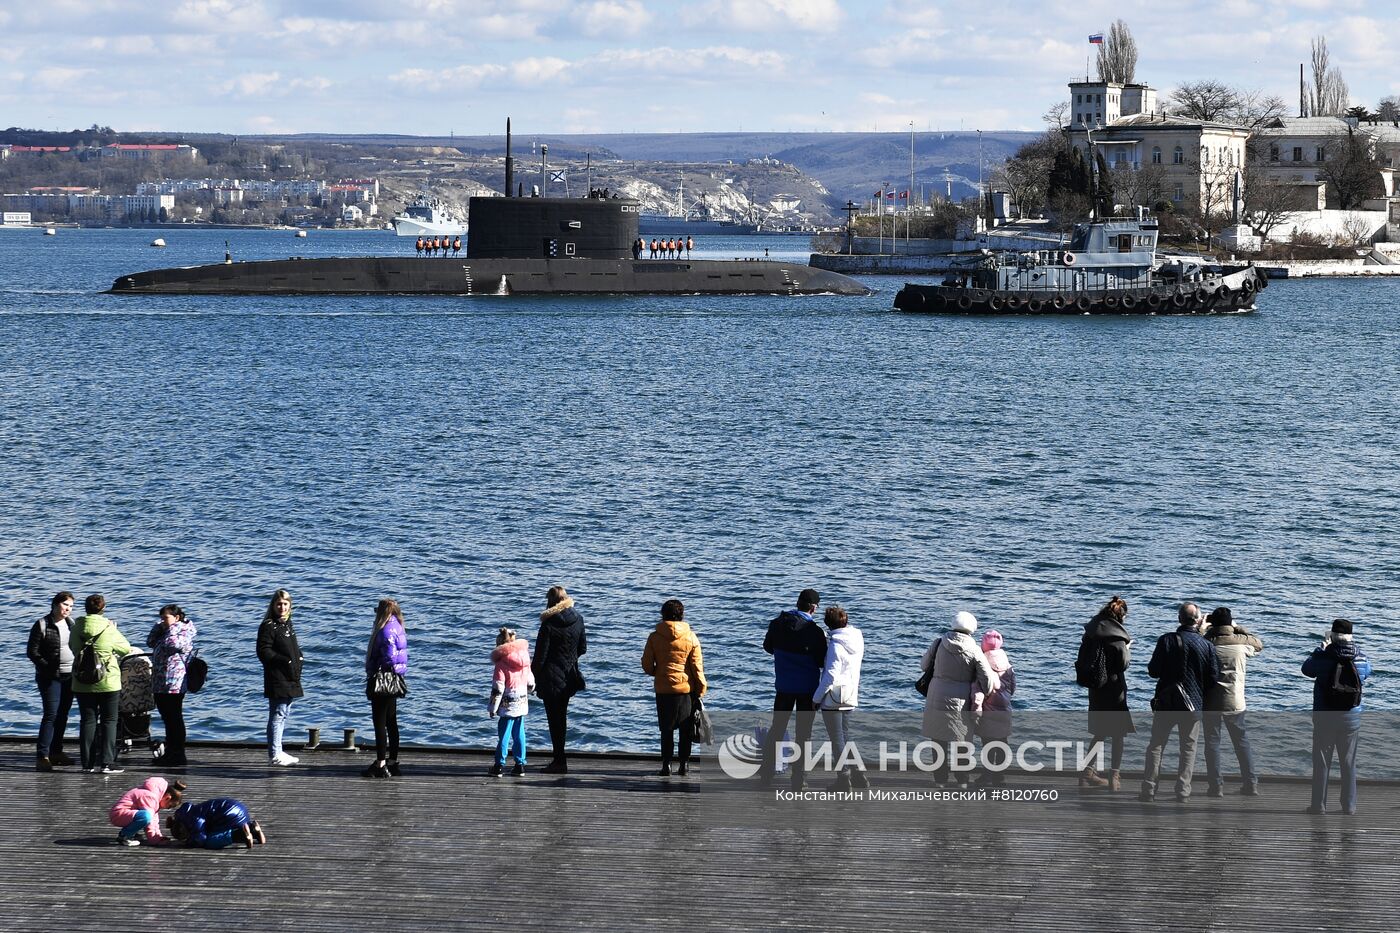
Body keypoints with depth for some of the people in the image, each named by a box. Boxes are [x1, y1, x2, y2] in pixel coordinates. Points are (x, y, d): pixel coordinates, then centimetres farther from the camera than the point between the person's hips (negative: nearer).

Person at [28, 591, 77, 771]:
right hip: (50, 677, -6)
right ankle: (42, 756, -15)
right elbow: (32, 652, -7)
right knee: (51, 715, -13)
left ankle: (56, 752, 21)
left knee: (63, 715, 11)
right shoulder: (42, 625, -6)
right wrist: (48, 667, -16)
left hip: (70, 676, 6)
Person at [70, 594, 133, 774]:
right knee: (109, 721, 6)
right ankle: (107, 762, 0)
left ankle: (88, 763, 8)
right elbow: (126, 649, 1)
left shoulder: (77, 628, -2)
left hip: (82, 684, 3)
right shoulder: (109, 629, -11)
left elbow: (72, 647, 14)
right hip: (107, 683, -3)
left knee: (87, 720, 9)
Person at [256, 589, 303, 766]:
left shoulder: (287, 624, 17)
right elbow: (263, 652, -16)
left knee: (284, 713, 14)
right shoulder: (268, 626, -11)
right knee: (278, 714, -9)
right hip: (277, 678, -9)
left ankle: (276, 751, 22)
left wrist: (299, 658, 7)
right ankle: (274, 754, -7)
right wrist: (285, 661, -21)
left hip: (289, 679, 9)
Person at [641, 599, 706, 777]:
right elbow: (697, 666, -4)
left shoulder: (654, 637, -3)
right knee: (686, 729, 11)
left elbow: (646, 665, 0)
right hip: (686, 689, 0)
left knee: (666, 729, 8)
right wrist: (701, 689, 4)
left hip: (663, 689, 0)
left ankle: (666, 765, 4)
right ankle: (684, 764, 11)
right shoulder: (690, 637, -4)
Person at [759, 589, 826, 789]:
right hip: (807, 688, -4)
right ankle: (798, 776, 5)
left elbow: (767, 646, 11)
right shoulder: (813, 631, -18)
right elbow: (822, 661, -11)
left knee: (776, 728, 16)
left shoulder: (777, 624, -4)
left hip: (783, 686, 4)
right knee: (804, 732, 5)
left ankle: (767, 770, 15)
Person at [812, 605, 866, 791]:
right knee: (845, 736, 19)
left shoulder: (836, 645, -20)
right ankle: (859, 774, 17)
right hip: (850, 697, 8)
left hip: (833, 698, -8)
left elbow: (831, 676, -22)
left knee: (837, 739, 2)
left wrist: (817, 697, -12)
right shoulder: (857, 640, 2)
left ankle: (843, 779, 6)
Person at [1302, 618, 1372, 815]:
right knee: (1349, 764, 11)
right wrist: (1353, 649, 20)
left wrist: (1321, 648, 13)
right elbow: (1367, 671, 16)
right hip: (1351, 718, 2)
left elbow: (1307, 669, 4)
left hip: (1324, 718, -2)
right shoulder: (1360, 659, -7)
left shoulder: (1324, 657, -15)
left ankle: (1319, 806, 7)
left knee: (1321, 763, 6)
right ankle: (1349, 806, 14)